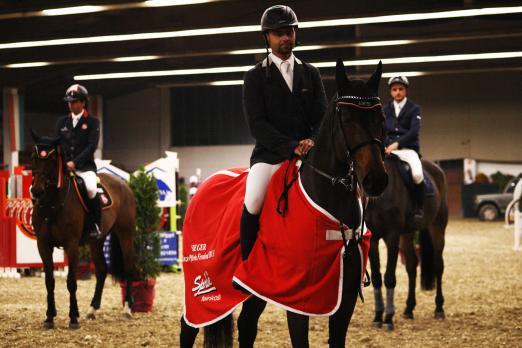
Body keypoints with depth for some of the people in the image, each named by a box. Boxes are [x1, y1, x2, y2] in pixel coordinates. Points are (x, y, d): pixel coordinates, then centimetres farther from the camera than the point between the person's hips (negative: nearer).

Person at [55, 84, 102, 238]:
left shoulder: (92, 122, 3)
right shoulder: (62, 122, 16)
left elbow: (91, 146, -8)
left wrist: (75, 162, -20)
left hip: (85, 167, -5)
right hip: (63, 166, 5)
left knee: (90, 188, -34)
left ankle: (96, 225, -16)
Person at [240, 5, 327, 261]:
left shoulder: (310, 74, 16)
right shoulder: (255, 77, 6)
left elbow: (322, 116, 8)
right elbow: (256, 124, -5)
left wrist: (313, 142, -14)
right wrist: (292, 147, -18)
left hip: (309, 152, 3)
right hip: (269, 154, -3)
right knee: (253, 202, -27)